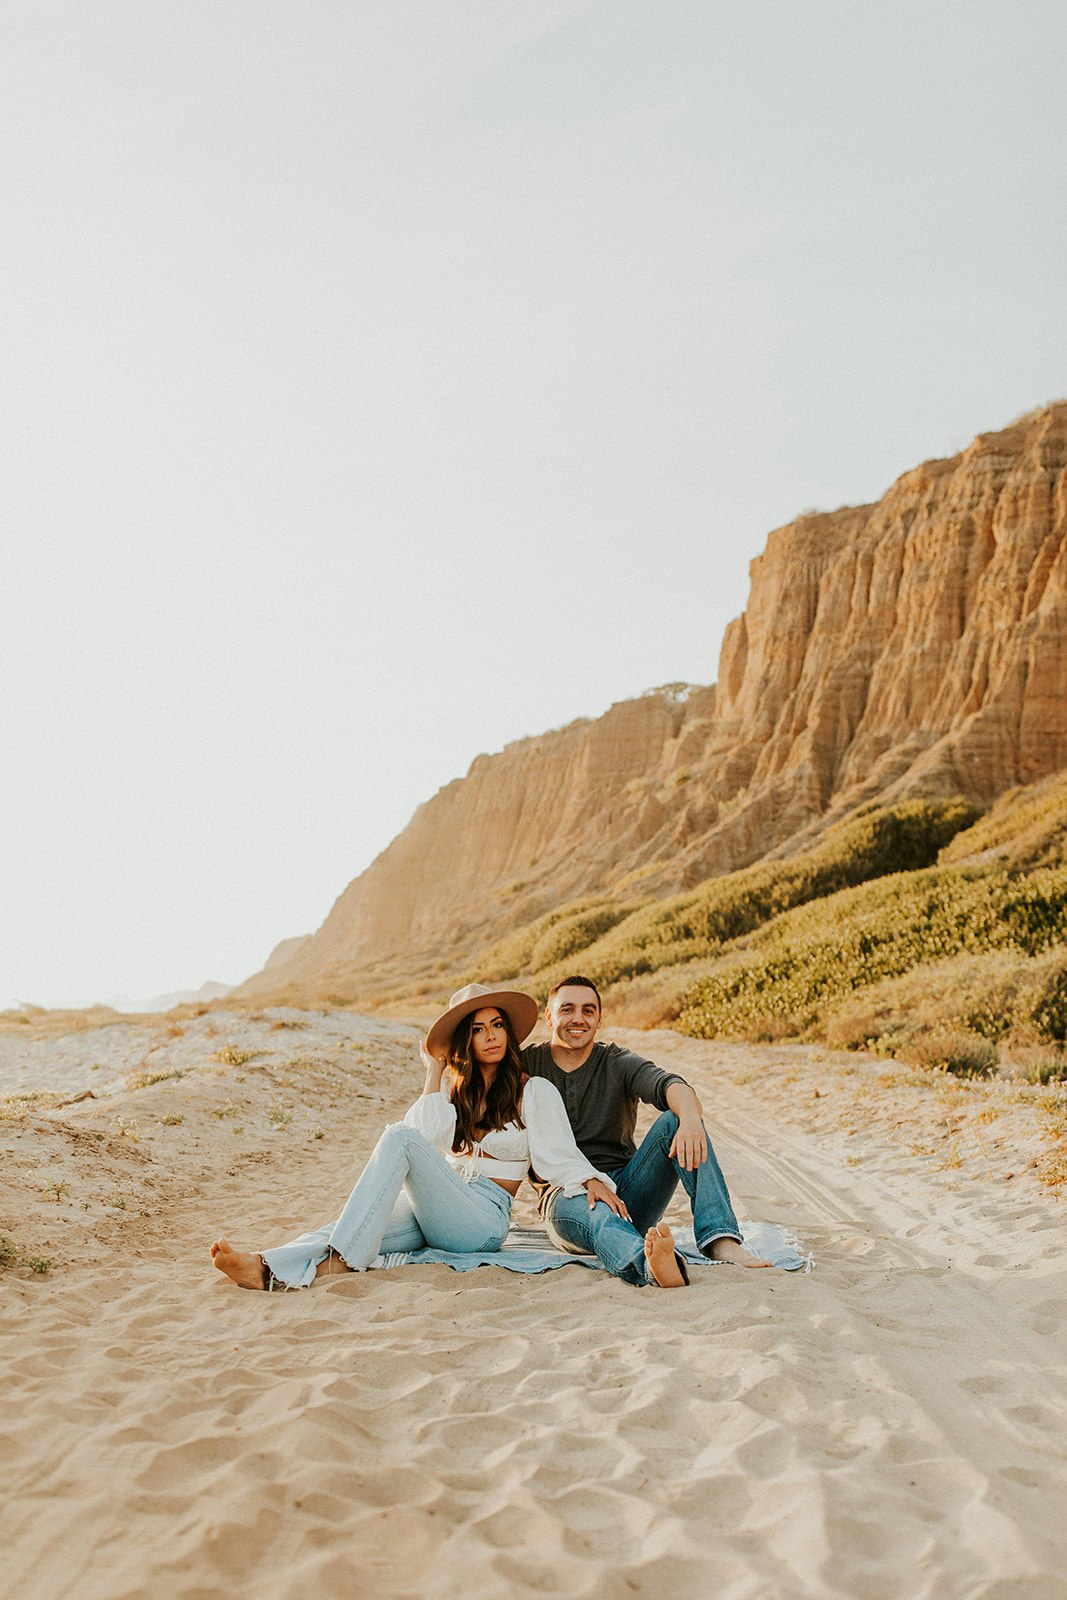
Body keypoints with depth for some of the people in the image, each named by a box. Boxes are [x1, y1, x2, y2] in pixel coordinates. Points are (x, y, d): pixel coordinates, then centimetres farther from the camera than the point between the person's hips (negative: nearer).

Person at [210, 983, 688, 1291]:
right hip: (432, 1209, 5)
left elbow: (560, 1156, 2)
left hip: (483, 1217, -5)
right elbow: (428, 1138, 4)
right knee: (354, 1226, -28)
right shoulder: (454, 1092, 22)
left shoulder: (535, 1092, 10)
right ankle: (269, 1269, -54)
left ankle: (340, 1262, -42)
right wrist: (435, 1072, 8)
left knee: (398, 1137, -29)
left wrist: (594, 1181, -17)